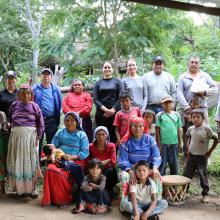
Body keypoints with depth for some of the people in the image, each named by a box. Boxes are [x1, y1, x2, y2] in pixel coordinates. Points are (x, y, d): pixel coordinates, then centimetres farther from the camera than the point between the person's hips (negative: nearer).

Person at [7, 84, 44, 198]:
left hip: (30, 136, -2)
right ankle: (20, 187, 18)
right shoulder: (14, 105, 7)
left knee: (31, 162, 2)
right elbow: (9, 120, 15)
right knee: (17, 162, 6)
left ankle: (33, 187, 12)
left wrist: (38, 137, -6)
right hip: (16, 137, 2)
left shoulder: (34, 106, 1)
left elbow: (41, 124, 0)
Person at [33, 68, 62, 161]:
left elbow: (59, 104, 9)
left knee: (52, 142, 8)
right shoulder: (35, 89, 3)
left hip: (51, 121, 1)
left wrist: (57, 119, 7)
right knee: (38, 143, 7)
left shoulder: (55, 89, 6)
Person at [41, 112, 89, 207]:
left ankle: (64, 199, -13)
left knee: (61, 173, -32)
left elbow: (85, 152, 0)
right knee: (50, 169, -30)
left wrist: (72, 157, -14)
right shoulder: (60, 132, 19)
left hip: (75, 161, -3)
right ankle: (50, 198, -16)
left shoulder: (82, 135, 8)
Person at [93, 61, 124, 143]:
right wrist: (105, 109, -11)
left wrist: (112, 110, -10)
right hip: (101, 114, 1)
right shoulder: (98, 83, 13)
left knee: (114, 136, -4)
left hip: (115, 113, -1)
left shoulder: (117, 81, 10)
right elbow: (95, 99, 3)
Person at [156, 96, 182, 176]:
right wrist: (159, 144, -6)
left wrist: (179, 143, 8)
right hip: (163, 144, -3)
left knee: (174, 164, 11)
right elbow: (157, 130, -2)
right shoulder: (160, 115, 0)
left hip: (174, 143, 3)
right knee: (162, 164, 3)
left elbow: (179, 130, 10)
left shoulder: (176, 115, 8)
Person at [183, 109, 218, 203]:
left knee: (203, 176, 2)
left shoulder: (207, 128, -13)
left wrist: (210, 151, -7)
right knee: (187, 174, 9)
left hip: (202, 157, -4)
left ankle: (205, 194, 16)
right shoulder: (190, 129, 0)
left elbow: (216, 140, -8)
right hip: (191, 156, 4)